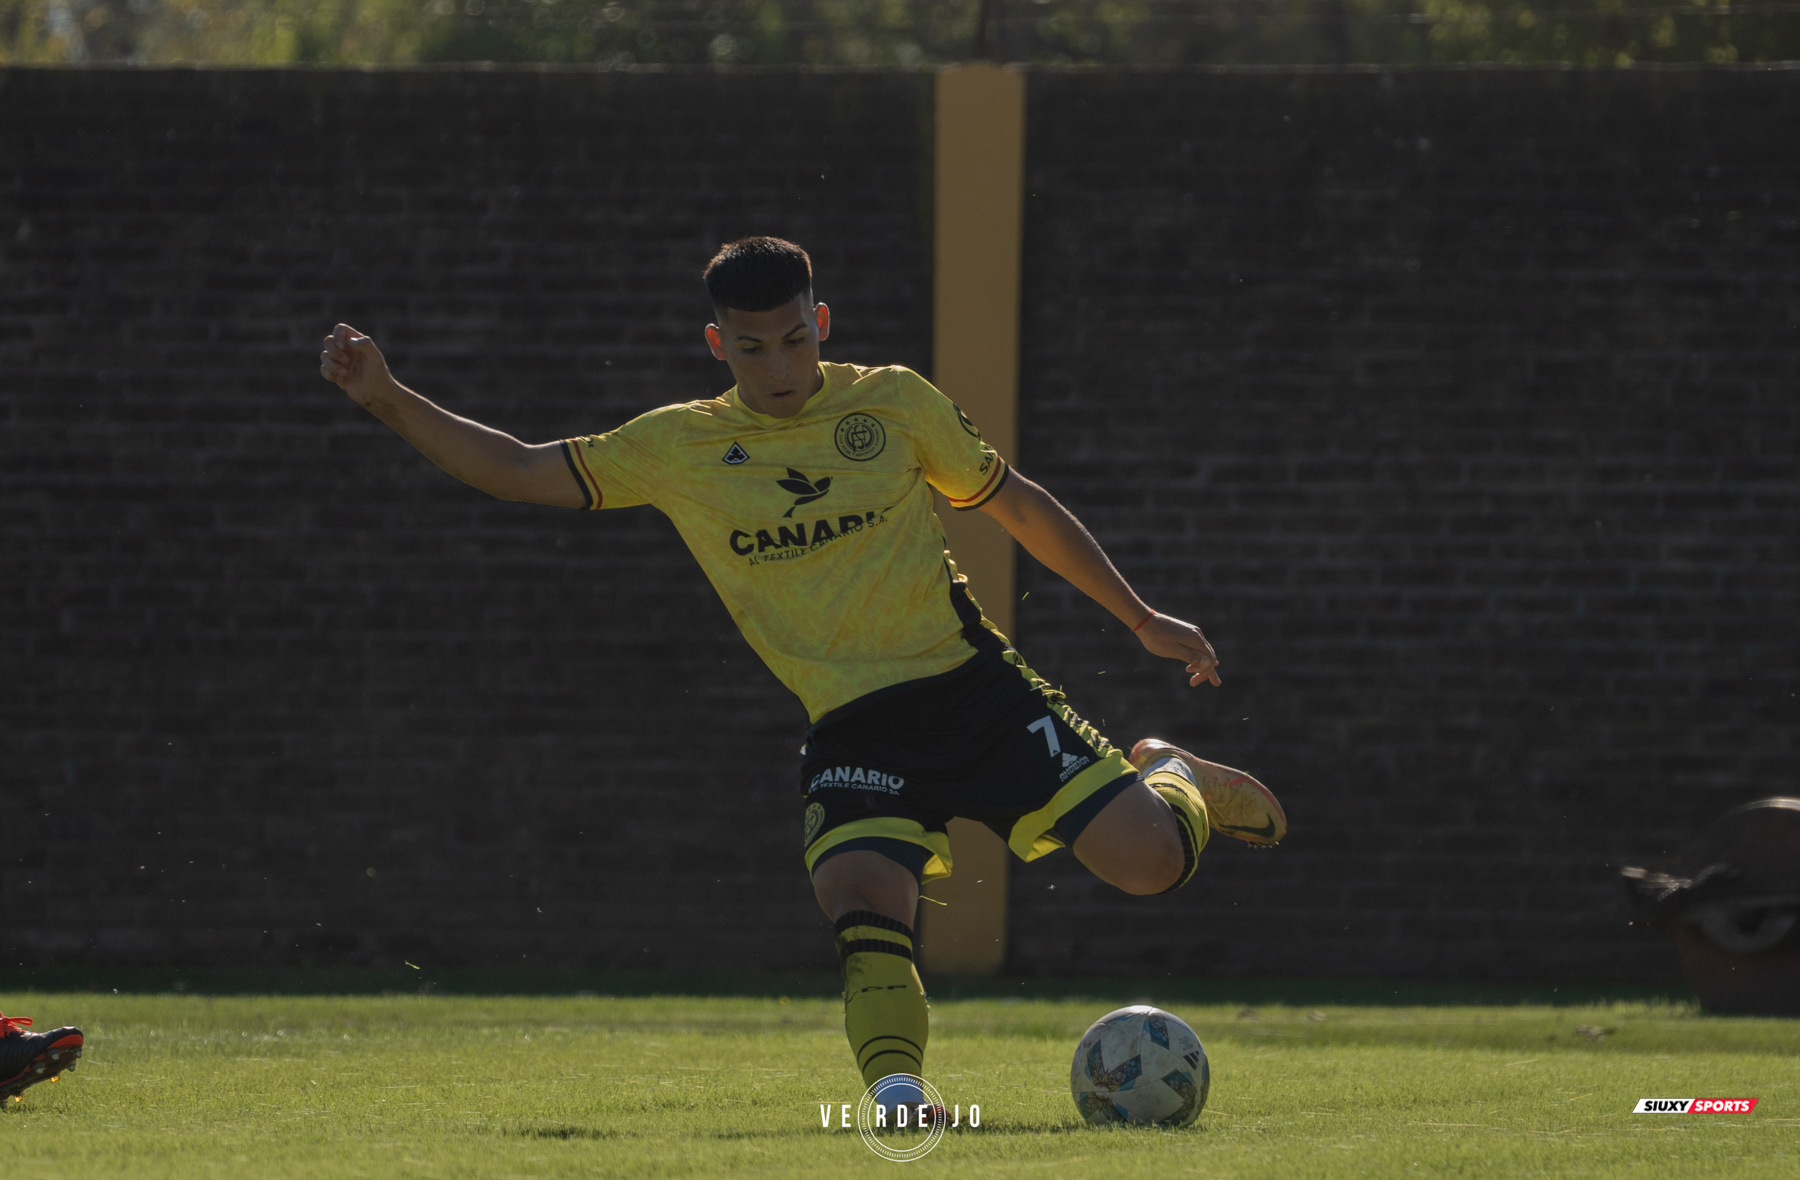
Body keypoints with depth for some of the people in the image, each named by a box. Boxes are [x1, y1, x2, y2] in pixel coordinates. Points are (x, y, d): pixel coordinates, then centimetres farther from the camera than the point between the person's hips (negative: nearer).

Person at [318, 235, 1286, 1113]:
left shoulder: (894, 403, 5)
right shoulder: (681, 447, 6)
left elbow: (1017, 505, 15)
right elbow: (523, 472, 7)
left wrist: (1143, 621, 17)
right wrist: (389, 402, -5)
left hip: (972, 687, 0)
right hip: (854, 732, 0)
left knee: (1148, 857, -10)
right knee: (861, 910, -28)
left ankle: (1172, 776, 24)